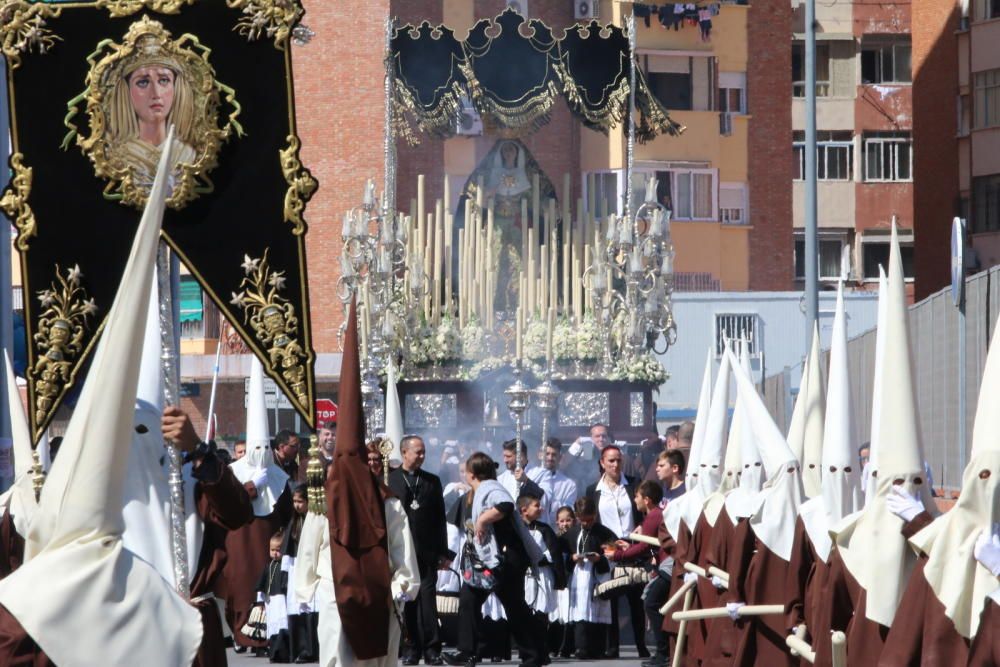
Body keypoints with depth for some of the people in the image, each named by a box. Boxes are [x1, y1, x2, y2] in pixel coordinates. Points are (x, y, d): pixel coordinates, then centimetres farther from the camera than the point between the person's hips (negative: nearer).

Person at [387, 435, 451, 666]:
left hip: (427, 552, 1)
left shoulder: (432, 481, 12)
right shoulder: (388, 480, 4)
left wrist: (443, 552, 8)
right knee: (405, 602, 1)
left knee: (427, 600, -3)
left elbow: (440, 518, 12)